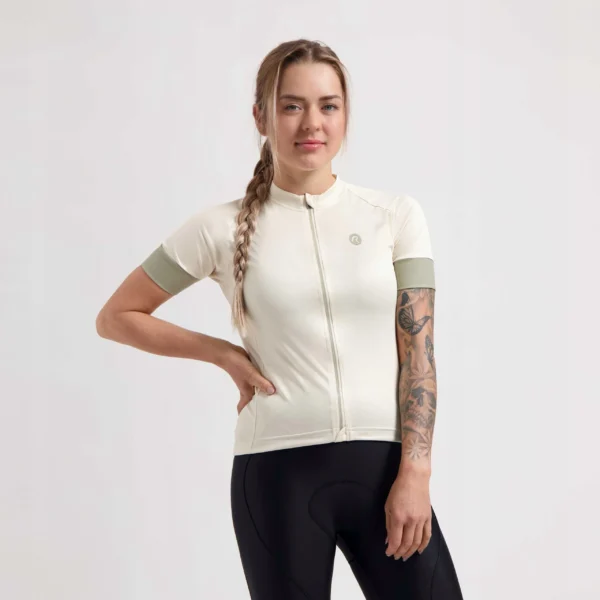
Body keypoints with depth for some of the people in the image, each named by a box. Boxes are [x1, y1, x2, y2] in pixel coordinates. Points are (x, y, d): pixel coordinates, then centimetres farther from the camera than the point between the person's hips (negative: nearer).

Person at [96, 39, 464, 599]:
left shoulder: (396, 215, 4)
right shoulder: (223, 227, 2)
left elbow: (419, 353, 2)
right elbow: (117, 316, 11)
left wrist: (414, 474, -7)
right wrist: (225, 354, 1)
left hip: (380, 463, 1)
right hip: (277, 469, -1)